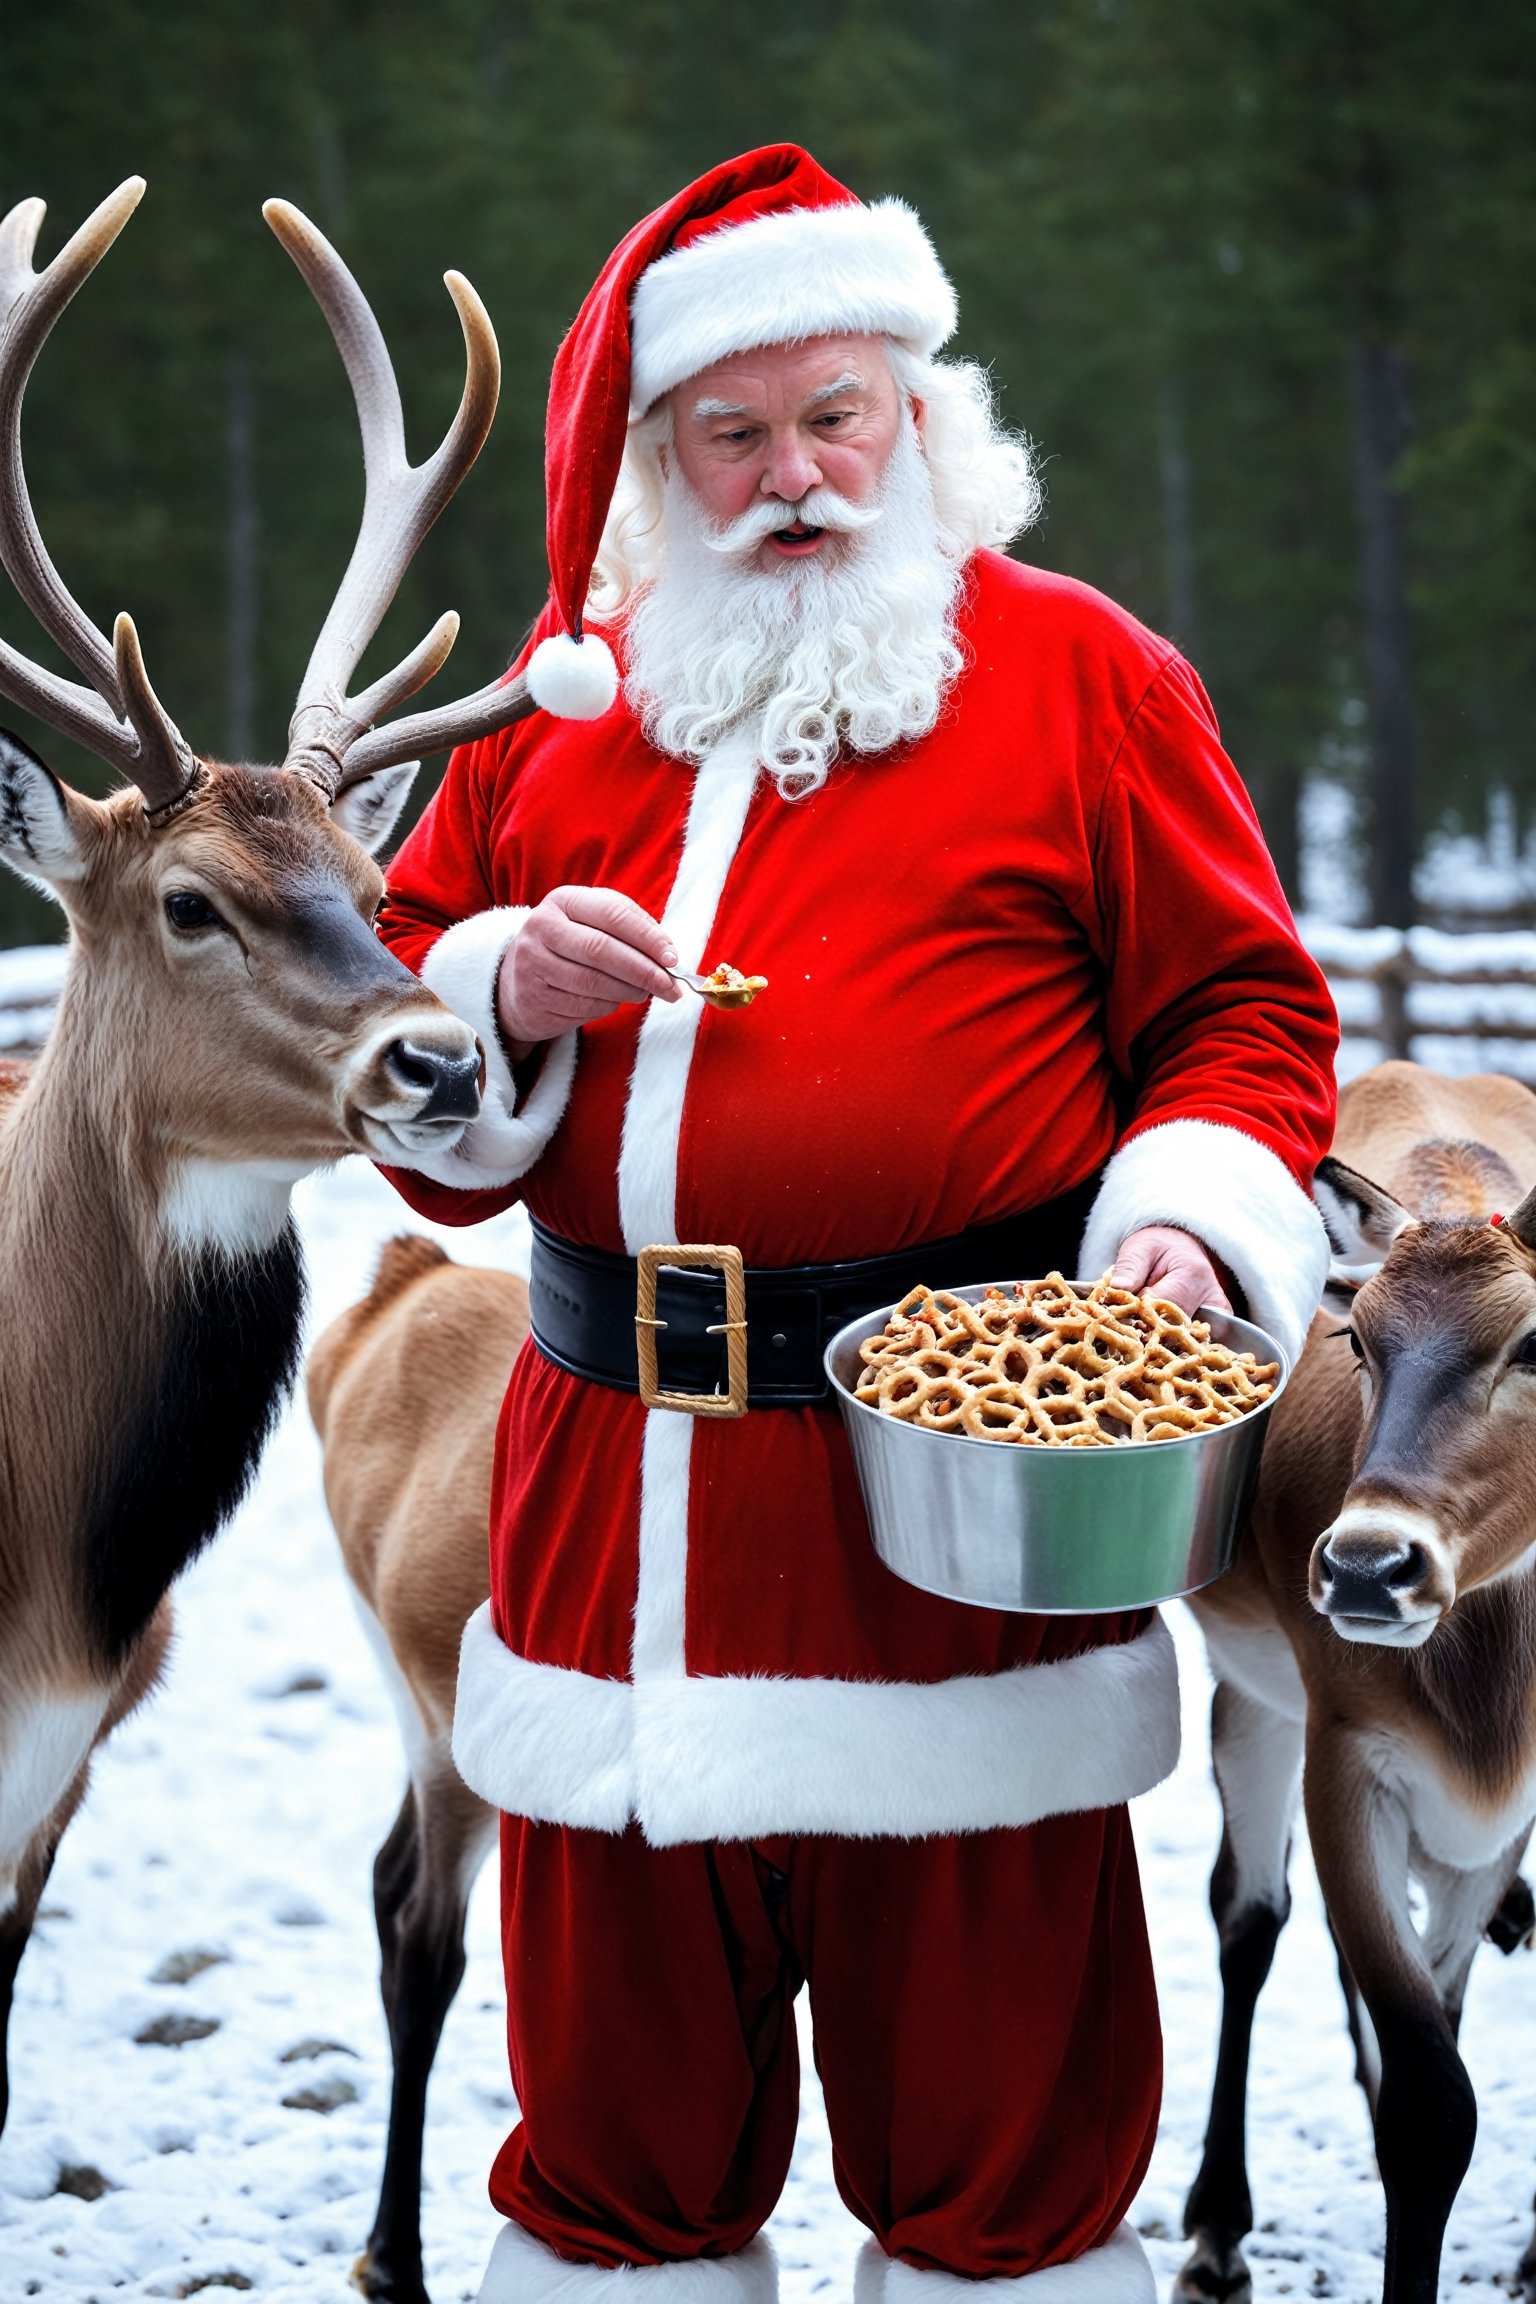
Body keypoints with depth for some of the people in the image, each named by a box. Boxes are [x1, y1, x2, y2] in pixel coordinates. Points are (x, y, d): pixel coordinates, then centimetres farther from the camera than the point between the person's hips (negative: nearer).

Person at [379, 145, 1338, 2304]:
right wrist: (511, 994, -3)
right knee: (617, 2115, 11)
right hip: (616, 1489, 4)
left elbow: (1242, 1008, 4)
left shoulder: (1075, 673, 5)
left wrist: (1191, 1219, -14)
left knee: (995, 2119, 2)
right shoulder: (565, 696, 16)